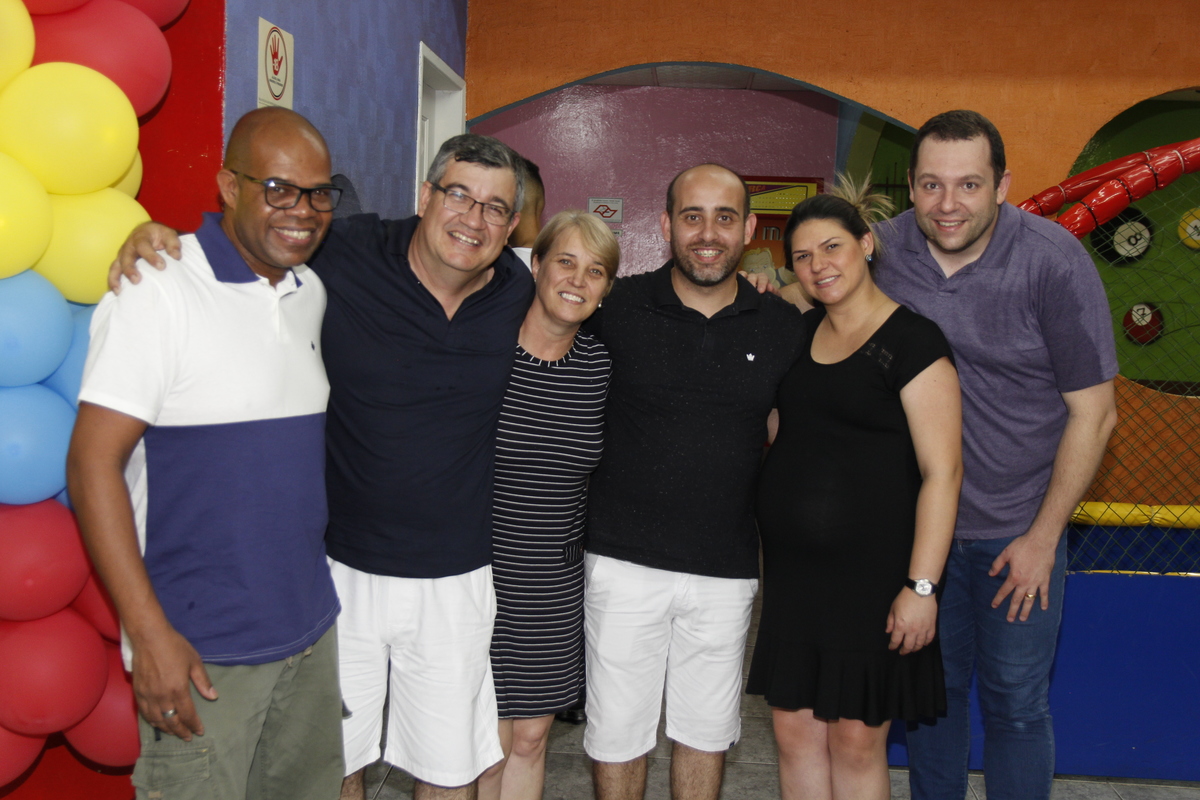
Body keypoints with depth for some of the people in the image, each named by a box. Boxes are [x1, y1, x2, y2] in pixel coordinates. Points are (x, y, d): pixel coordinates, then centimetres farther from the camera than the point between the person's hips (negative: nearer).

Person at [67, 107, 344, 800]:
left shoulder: (311, 293, 7)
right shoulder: (157, 291, -13)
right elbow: (93, 463, -15)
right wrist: (150, 633, -18)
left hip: (312, 630, 6)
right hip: (201, 650, -6)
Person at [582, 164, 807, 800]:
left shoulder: (782, 326, 1)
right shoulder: (617, 308, -6)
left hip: (727, 568, 2)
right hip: (624, 559, -2)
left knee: (707, 730, 18)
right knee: (617, 730, 11)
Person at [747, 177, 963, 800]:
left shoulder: (912, 342, -10)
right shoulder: (800, 333, 9)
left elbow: (942, 472, -14)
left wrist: (921, 585, -17)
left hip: (870, 573, -6)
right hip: (790, 569, 6)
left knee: (856, 742, 7)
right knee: (794, 731, 12)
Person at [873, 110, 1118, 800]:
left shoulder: (1054, 262, -15)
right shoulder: (887, 250, -7)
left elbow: (1094, 413, -9)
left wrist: (1043, 537, -9)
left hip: (1019, 528, -2)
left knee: (1016, 702, 8)